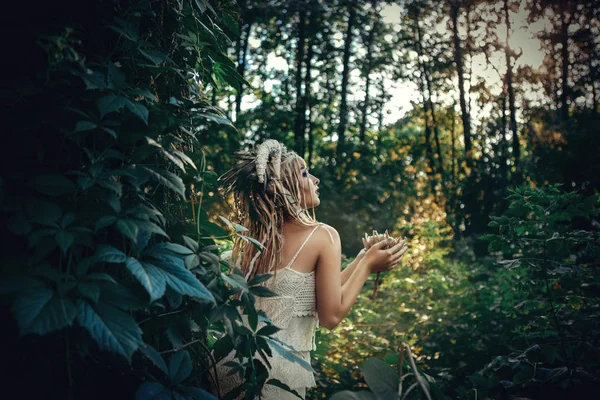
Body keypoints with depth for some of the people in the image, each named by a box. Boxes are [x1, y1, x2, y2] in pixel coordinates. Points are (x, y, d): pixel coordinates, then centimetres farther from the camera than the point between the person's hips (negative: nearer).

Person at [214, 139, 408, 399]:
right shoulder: (323, 235, -12)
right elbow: (331, 316, -11)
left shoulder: (258, 235, 6)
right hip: (278, 368, -6)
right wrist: (368, 266, 0)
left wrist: (360, 261, 19)